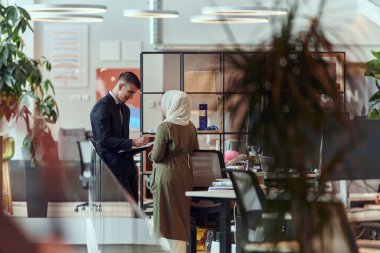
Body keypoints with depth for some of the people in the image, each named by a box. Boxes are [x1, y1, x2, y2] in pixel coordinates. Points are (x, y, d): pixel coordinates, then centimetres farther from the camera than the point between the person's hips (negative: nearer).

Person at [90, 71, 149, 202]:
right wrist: (132, 142, -21)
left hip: (127, 165, 9)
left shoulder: (125, 109, 19)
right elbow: (104, 140, -19)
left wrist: (137, 144, 9)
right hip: (113, 166, -9)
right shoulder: (101, 107, -11)